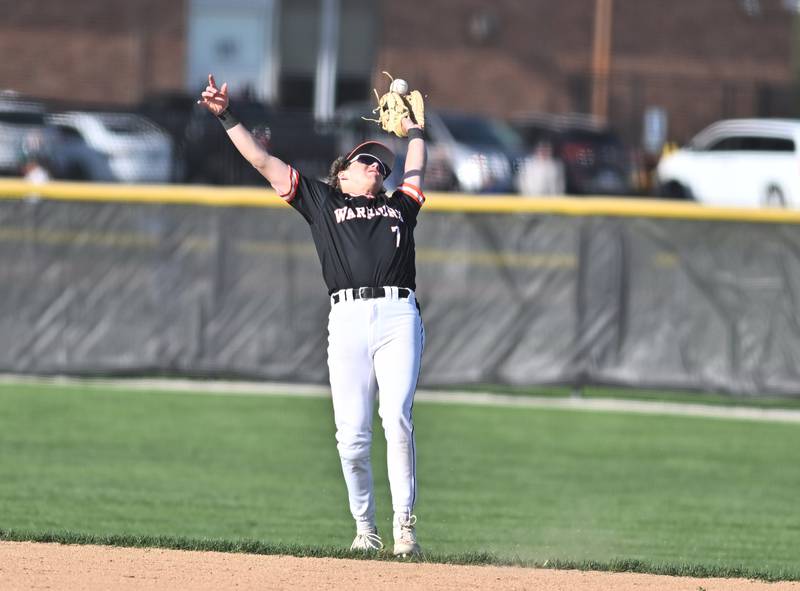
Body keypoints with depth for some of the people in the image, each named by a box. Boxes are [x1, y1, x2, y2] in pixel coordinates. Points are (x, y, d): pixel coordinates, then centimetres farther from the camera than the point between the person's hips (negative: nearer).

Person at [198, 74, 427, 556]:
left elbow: (417, 168, 46)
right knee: (352, 435, -8)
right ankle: (365, 529, 4)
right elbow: (264, 161, 23)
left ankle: (405, 527, -13)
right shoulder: (324, 201, 23)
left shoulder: (399, 206, 29)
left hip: (399, 315, 1)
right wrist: (227, 117, 20)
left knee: (397, 420, -16)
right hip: (347, 319, -1)